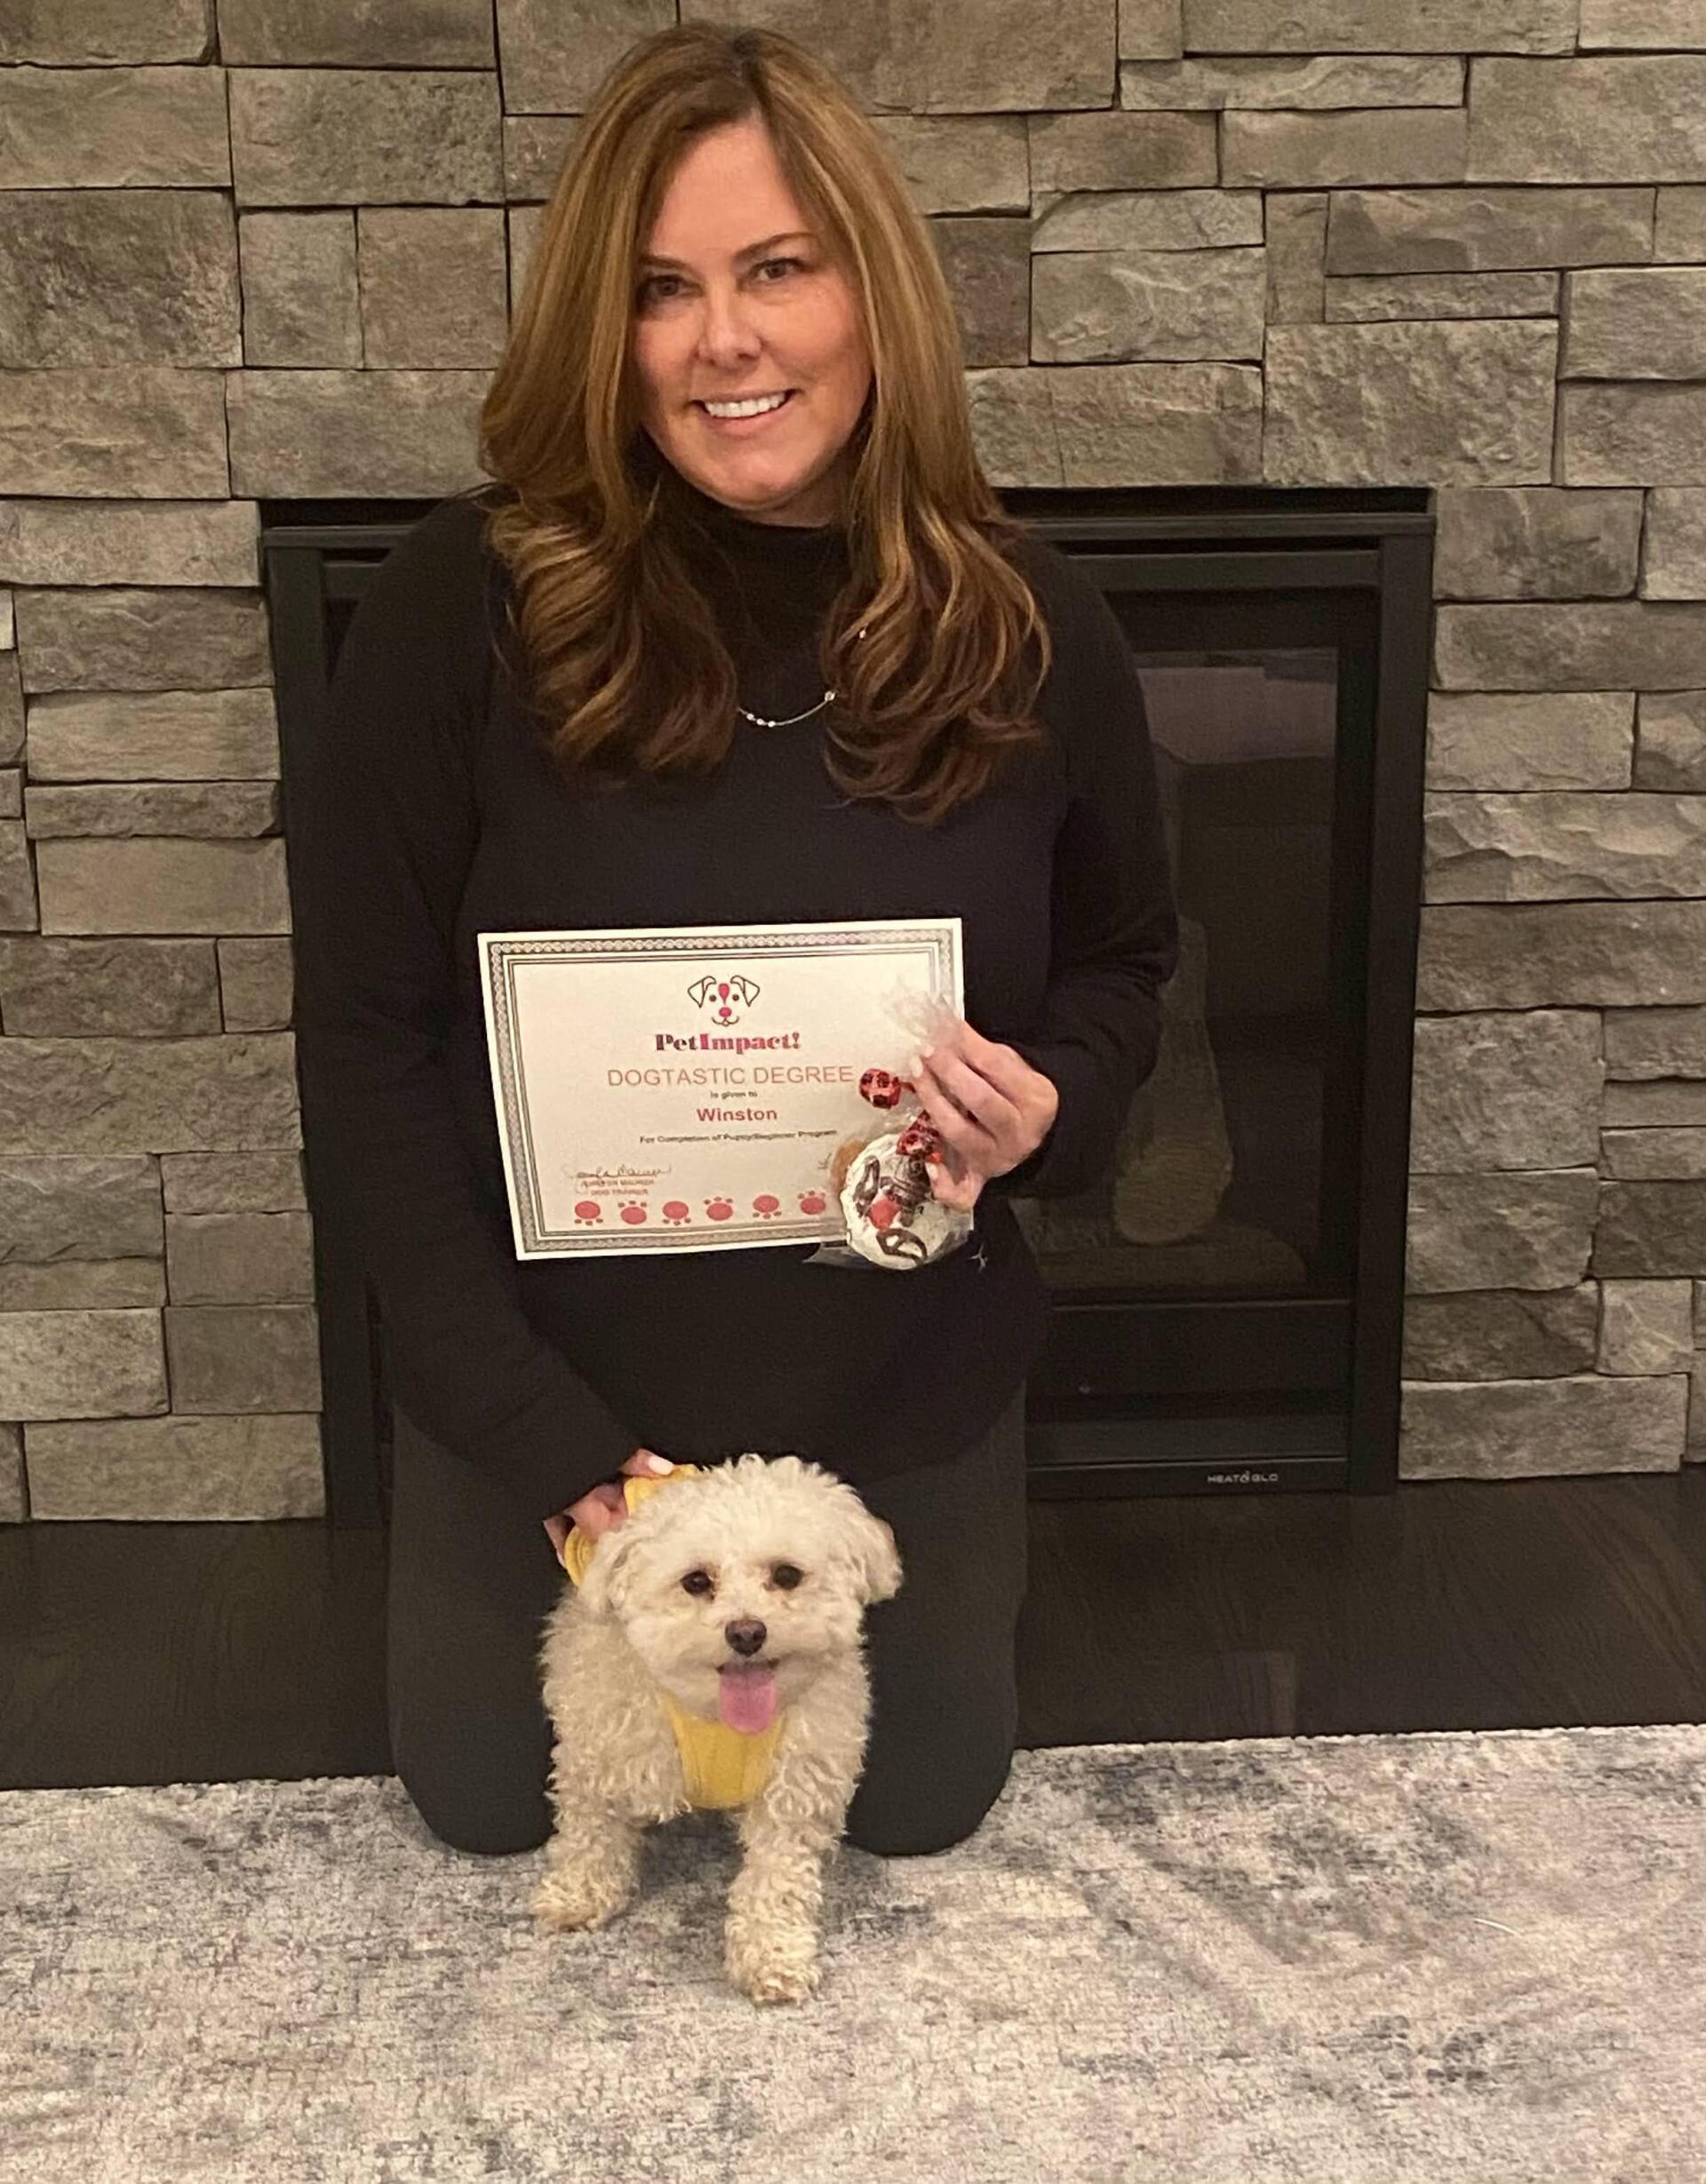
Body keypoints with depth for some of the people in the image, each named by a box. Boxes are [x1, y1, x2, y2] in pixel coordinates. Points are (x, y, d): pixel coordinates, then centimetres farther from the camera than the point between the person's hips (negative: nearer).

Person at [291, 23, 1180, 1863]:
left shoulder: (1025, 621, -8)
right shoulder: (464, 604, -16)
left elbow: (1124, 958, 6)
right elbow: (367, 1036, -13)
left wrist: (1050, 1107, -17)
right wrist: (534, 1427, -16)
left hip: (911, 1414, 2)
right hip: (541, 1412, -1)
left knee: (915, 1816, 18)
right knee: (498, 1819, 20)